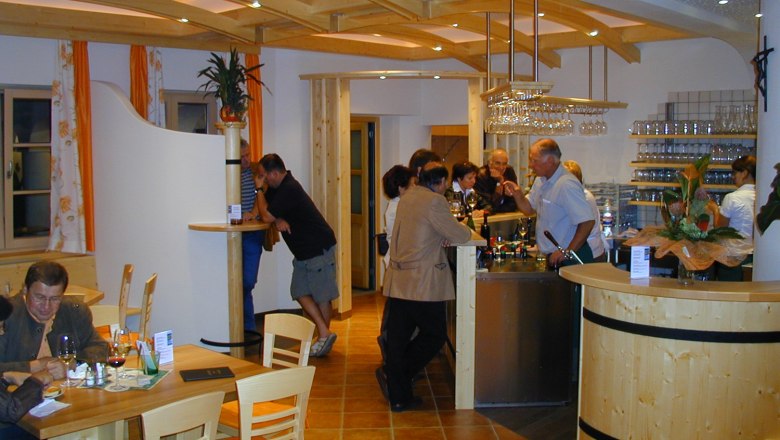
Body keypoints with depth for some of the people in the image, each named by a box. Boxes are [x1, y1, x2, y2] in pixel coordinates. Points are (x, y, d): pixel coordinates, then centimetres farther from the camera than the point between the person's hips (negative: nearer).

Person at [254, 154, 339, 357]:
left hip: (319, 247, -10)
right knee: (300, 292, 5)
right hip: (303, 251, 10)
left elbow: (267, 216, -20)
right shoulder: (277, 187, 10)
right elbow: (265, 210, 11)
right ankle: (324, 334, 9)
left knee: (321, 295, -1)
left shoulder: (289, 189, -21)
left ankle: (325, 336, 8)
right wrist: (278, 219, -11)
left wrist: (259, 189, -8)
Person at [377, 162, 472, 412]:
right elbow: (460, 236, -9)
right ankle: (391, 374, 3)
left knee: (398, 339, 9)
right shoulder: (435, 201, -13)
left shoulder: (406, 198, 13)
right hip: (423, 283, -8)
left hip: (398, 282, 8)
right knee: (435, 336, 9)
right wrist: (465, 230, 12)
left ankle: (399, 397, 15)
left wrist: (440, 236, 11)